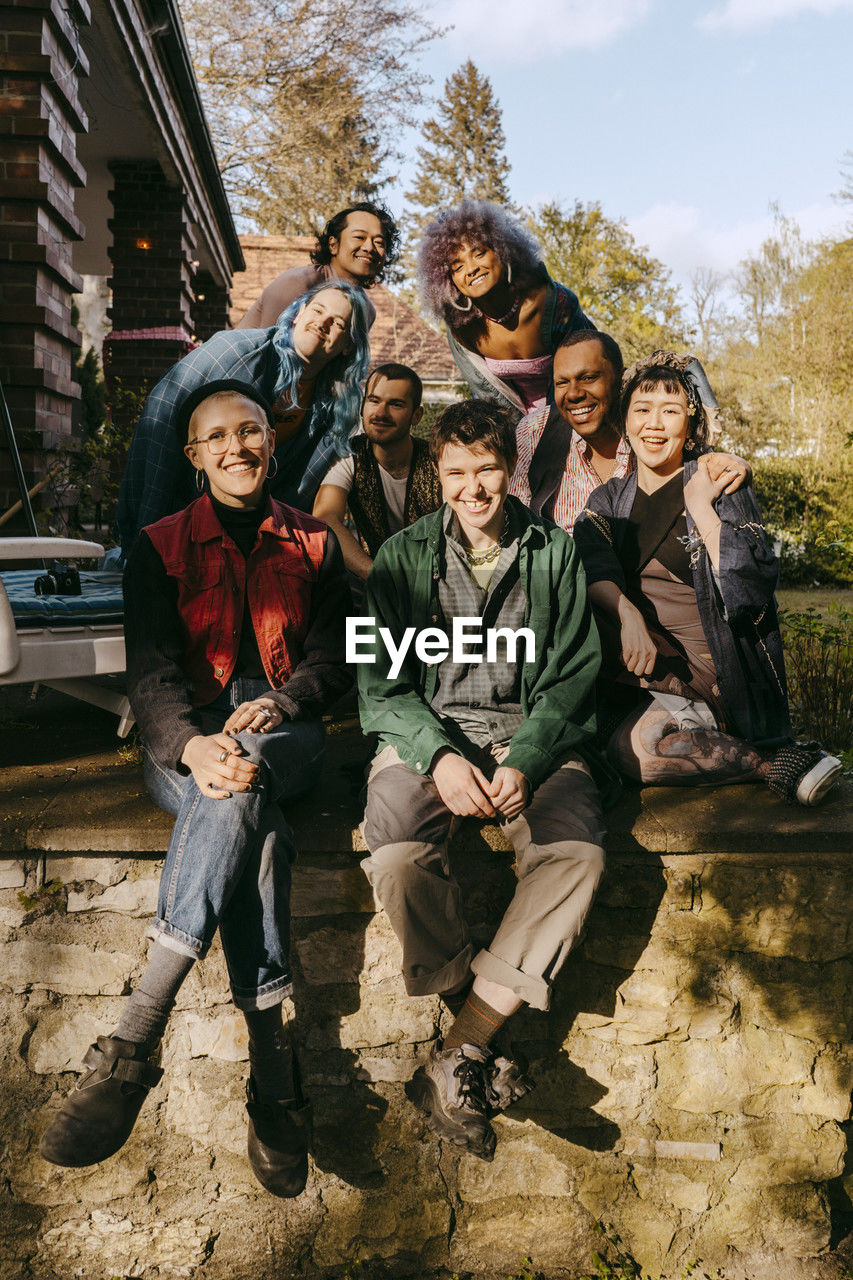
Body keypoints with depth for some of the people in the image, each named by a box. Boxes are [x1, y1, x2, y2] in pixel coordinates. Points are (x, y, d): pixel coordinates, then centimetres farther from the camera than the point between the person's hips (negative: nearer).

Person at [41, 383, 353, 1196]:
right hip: (185, 741, 0)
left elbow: (334, 657, 10)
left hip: (284, 734, 0)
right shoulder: (160, 548, 11)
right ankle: (272, 1073, -39)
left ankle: (133, 1044, -42)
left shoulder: (313, 544, 17)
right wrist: (193, 744, -25)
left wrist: (280, 704, -14)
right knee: (256, 830, -35)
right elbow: (150, 671, -2)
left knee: (241, 789, -37)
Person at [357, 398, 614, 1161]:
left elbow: (573, 678, 4)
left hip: (533, 736, 1)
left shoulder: (555, 553, 10)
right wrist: (440, 756, -17)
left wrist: (524, 763, -14)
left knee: (576, 853, -29)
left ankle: (458, 1055, -21)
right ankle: (483, 1039, -11)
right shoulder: (404, 556, 9)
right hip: (426, 733, 0)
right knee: (397, 856, -30)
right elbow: (381, 685, 2)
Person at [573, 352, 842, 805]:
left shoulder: (722, 490, 4)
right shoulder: (608, 500, 14)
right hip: (642, 670, 5)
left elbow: (752, 588, -10)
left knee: (634, 745, -34)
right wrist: (626, 613, -28)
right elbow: (595, 570, -7)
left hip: (710, 667, -5)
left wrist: (701, 508, -11)